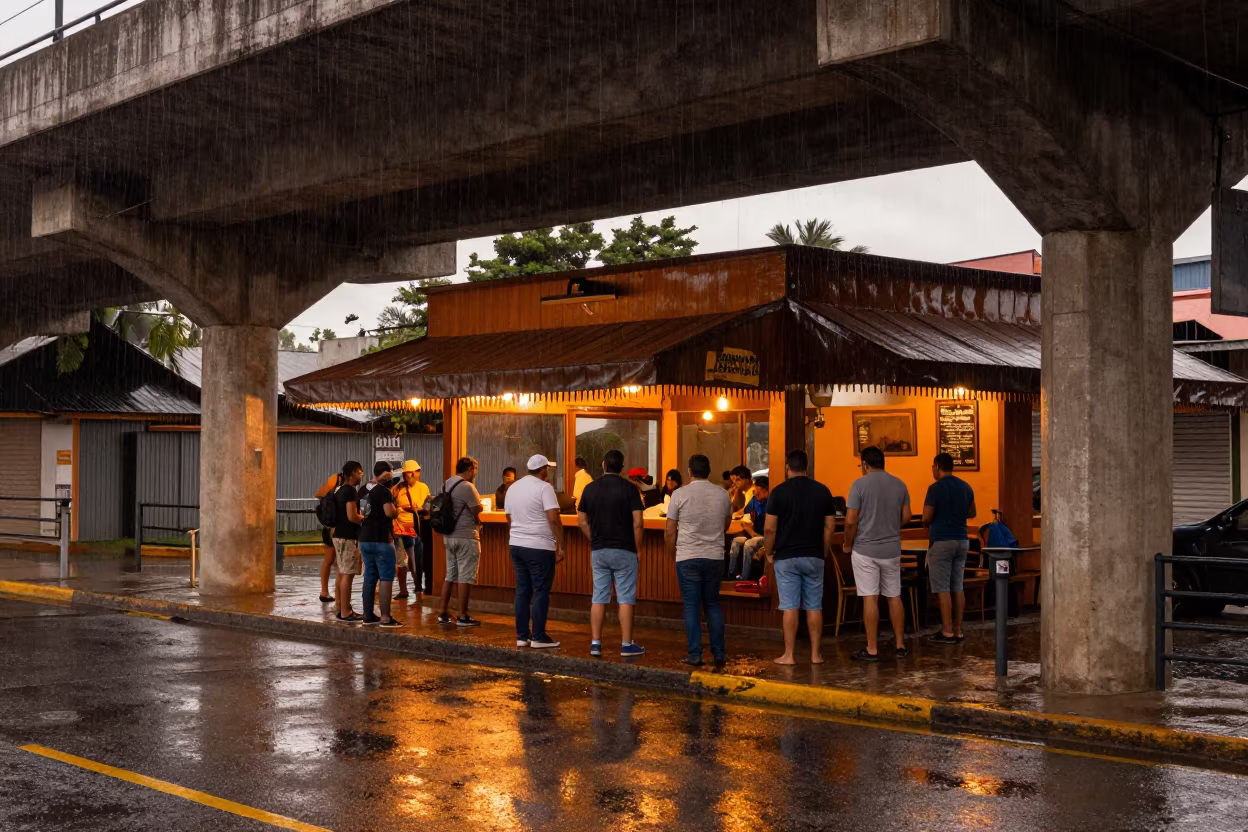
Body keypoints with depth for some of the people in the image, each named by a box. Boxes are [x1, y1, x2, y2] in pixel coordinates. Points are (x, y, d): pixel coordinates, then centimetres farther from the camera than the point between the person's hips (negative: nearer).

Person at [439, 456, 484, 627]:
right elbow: (477, 511, -12)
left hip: (449, 536, 8)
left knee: (450, 576, 14)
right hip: (466, 537, -8)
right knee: (465, 577, -3)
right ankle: (463, 617, 0)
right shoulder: (467, 486, -16)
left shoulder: (446, 485, 10)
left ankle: (443, 613, 16)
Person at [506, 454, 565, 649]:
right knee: (541, 592, -1)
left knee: (522, 591, 11)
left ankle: (522, 636, 12)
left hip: (516, 545, 7)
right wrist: (560, 546, -13)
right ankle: (539, 637, 1)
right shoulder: (544, 487, -10)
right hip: (539, 547, -7)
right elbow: (554, 519, -17)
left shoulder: (513, 487, 12)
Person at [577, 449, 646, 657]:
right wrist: (638, 549, -2)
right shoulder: (629, 488, -8)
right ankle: (626, 644, 3)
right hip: (624, 551, -4)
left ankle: (595, 643, 8)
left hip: (598, 551, 4)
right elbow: (637, 523, -11)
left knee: (598, 598, 8)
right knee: (625, 598, 1)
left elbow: (581, 520, 6)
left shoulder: (590, 488, 4)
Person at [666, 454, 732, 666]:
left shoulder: (680, 494, -8)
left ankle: (695, 655, 2)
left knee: (691, 606, 3)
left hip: (687, 557, -3)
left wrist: (672, 552, 11)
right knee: (713, 605, 14)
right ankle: (719, 653, 13)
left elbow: (670, 531, -4)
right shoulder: (723, 494, 2)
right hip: (715, 557, 3)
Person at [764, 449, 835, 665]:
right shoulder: (822, 491, 3)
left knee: (790, 607, 0)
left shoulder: (779, 492, -7)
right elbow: (830, 527, 4)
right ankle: (816, 654, 11)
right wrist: (824, 552, 13)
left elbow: (769, 528, -9)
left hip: (786, 557, -2)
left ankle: (789, 655, 3)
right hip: (814, 557, 2)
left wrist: (769, 553, 4)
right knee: (814, 607, 8)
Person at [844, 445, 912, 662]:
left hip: (865, 550, -4)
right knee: (894, 597, 13)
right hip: (892, 549, 4)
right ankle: (900, 645, 17)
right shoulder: (899, 485, 4)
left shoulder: (860, 484, -10)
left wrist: (848, 545, 1)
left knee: (870, 598, -2)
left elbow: (851, 521, -13)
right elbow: (906, 516, 7)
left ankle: (872, 649, 1)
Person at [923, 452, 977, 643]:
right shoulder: (965, 487, 9)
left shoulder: (935, 488, -12)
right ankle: (958, 630, 11)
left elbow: (926, 518, -13)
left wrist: (929, 524, 8)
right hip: (962, 540, 7)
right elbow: (972, 513, 19)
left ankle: (947, 632, -3)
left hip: (941, 541, -7)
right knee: (958, 587, 10)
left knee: (943, 588, -3)